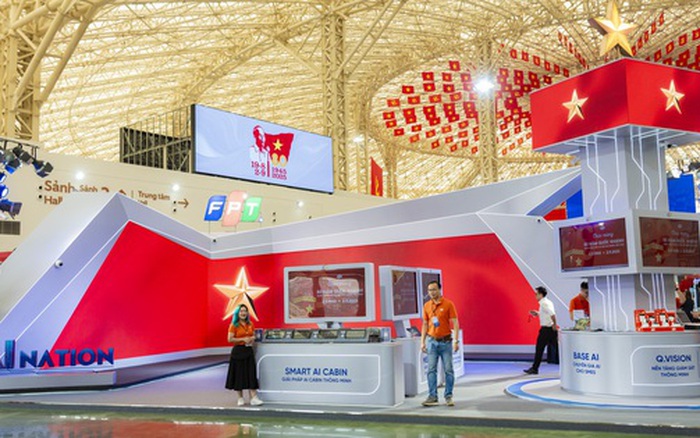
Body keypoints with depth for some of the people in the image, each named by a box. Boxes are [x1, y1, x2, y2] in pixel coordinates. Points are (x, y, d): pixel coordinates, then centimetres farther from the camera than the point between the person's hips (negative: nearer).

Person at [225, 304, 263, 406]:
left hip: (249, 350, 4)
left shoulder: (250, 324, 10)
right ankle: (240, 398, 15)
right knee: (239, 374, 3)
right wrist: (243, 339, -16)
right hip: (238, 351, -4)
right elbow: (230, 339, -11)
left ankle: (254, 398, -3)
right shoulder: (234, 325, -5)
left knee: (251, 374, -2)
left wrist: (252, 339, -3)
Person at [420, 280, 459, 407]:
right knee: (431, 370, 0)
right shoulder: (427, 306, 6)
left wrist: (456, 341, -14)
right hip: (432, 341, 3)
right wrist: (422, 341, 6)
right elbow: (425, 324, 12)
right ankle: (432, 396, 5)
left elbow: (455, 323, -7)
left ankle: (448, 396, 11)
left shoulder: (448, 304, -5)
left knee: (448, 369, 2)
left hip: (446, 341, -3)